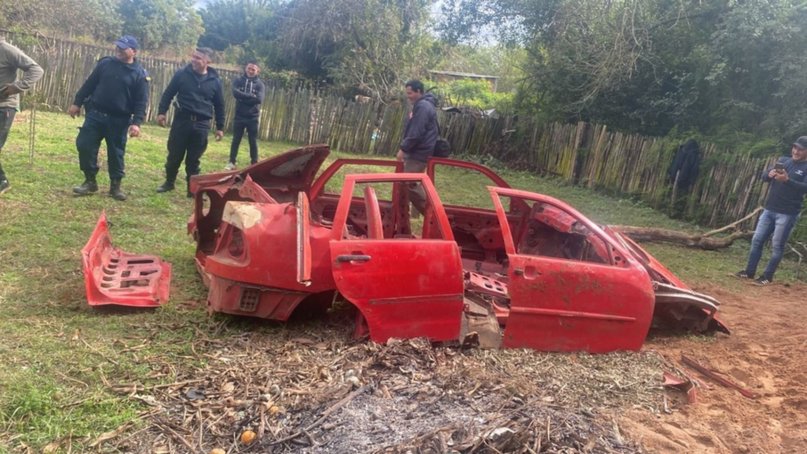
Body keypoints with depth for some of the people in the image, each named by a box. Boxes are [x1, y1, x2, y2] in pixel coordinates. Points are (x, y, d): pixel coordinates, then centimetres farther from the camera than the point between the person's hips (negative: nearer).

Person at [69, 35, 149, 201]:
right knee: (85, 146, 0)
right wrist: (77, 102, 10)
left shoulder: (140, 74, -5)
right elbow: (89, 84, 12)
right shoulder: (105, 63, 5)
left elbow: (141, 102, -8)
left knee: (116, 154, 4)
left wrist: (136, 123, -18)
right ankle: (90, 182, 14)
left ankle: (115, 186, 18)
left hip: (119, 121, -3)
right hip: (95, 114, 3)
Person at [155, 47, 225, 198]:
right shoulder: (182, 74, 1)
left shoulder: (215, 81, 3)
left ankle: (193, 188, 14)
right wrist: (161, 112, -3)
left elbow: (219, 106, 9)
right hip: (181, 120, 0)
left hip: (201, 124, 0)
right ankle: (169, 182, 26)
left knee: (194, 159, 5)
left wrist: (220, 127, 8)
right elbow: (168, 94, 6)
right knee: (174, 155, 7)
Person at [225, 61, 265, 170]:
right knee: (236, 140, 7)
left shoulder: (260, 84, 0)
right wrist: (251, 96, -16)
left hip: (253, 117, -1)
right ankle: (231, 162, 16)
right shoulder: (238, 81, 3)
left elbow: (259, 99, -16)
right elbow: (236, 93, -16)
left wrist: (243, 98, -14)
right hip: (239, 116, 1)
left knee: (253, 141, 6)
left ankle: (254, 164, 14)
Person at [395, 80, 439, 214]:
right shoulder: (422, 105, 17)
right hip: (416, 151, 11)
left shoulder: (422, 107, -17)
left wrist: (403, 148, -19)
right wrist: (406, 148, 19)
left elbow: (416, 133, -24)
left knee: (409, 183, -9)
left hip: (419, 153, -11)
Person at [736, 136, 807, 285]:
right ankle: (749, 271, 16)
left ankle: (767, 277, 7)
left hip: (787, 214, -5)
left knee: (777, 246, 0)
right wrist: (769, 174, -16)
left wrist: (787, 180, -32)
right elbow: (764, 175, 7)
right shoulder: (783, 160, 11)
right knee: (757, 240, 7)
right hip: (769, 209, 5)